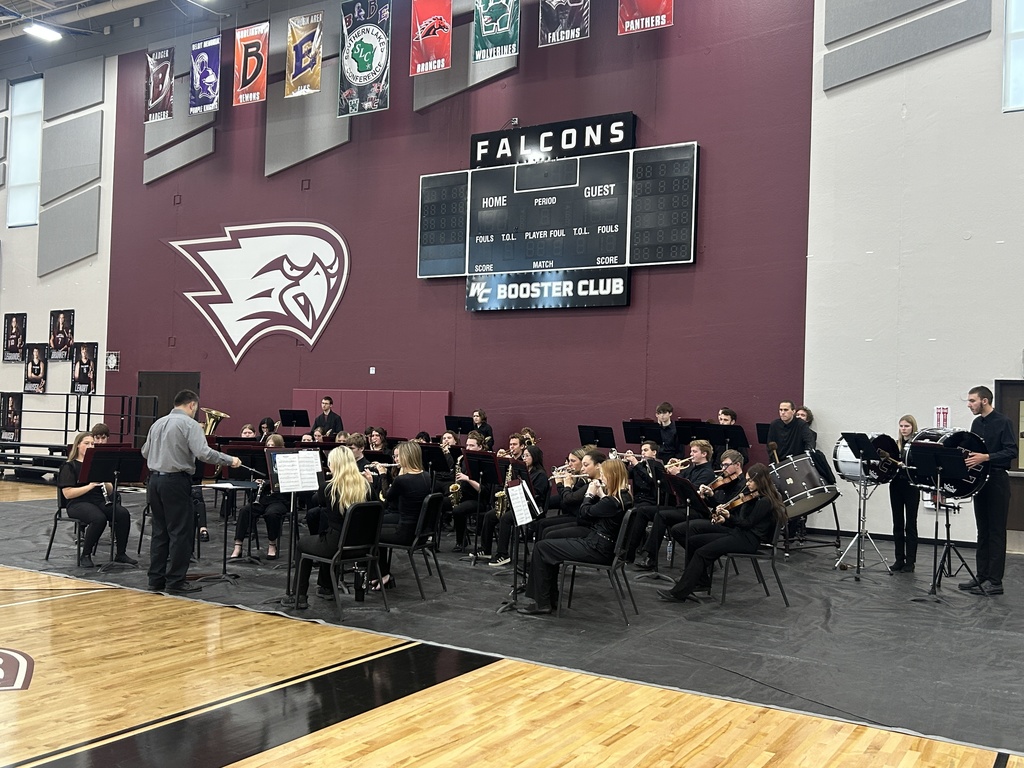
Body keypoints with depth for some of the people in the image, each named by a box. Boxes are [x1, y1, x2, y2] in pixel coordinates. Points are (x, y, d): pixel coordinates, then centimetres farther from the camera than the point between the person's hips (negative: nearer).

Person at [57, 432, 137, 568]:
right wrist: (90, 485, -19)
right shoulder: (69, 466, 3)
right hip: (78, 504, -5)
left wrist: (105, 482, -7)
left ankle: (121, 554, -15)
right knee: (99, 519, -37)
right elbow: (67, 493, -10)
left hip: (100, 502, 5)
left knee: (123, 514, -25)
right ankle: (85, 555, -17)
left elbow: (110, 492, 15)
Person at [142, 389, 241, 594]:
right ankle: (175, 581, 1)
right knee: (180, 532, -1)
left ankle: (156, 579, 17)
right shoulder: (189, 424, -10)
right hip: (176, 481, -8)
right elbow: (204, 453, -20)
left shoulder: (158, 423, 12)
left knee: (160, 531, 13)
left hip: (155, 479, 8)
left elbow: (145, 452, 20)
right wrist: (230, 460, -10)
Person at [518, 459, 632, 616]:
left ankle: (541, 603, 1)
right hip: (602, 544, 10)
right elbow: (597, 511, 14)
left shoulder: (612, 501, -23)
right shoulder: (623, 497, 6)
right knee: (550, 544, 18)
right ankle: (551, 598, 18)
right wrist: (599, 494, 1)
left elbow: (584, 513, -11)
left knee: (541, 547, -5)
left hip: (598, 549, -10)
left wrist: (590, 494, 3)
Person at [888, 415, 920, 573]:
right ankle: (899, 560, 15)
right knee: (897, 524, 8)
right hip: (896, 485, 5)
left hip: (911, 487, -5)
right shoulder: (896, 444, 12)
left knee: (910, 525, 0)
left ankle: (910, 562, 5)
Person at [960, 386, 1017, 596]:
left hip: (997, 480, -8)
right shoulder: (976, 423, 13)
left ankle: (995, 581, -2)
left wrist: (985, 457, -27)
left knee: (996, 532, -5)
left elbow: (1011, 452, -17)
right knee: (983, 531, 11)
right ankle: (982, 576, 17)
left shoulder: (1003, 422, -9)